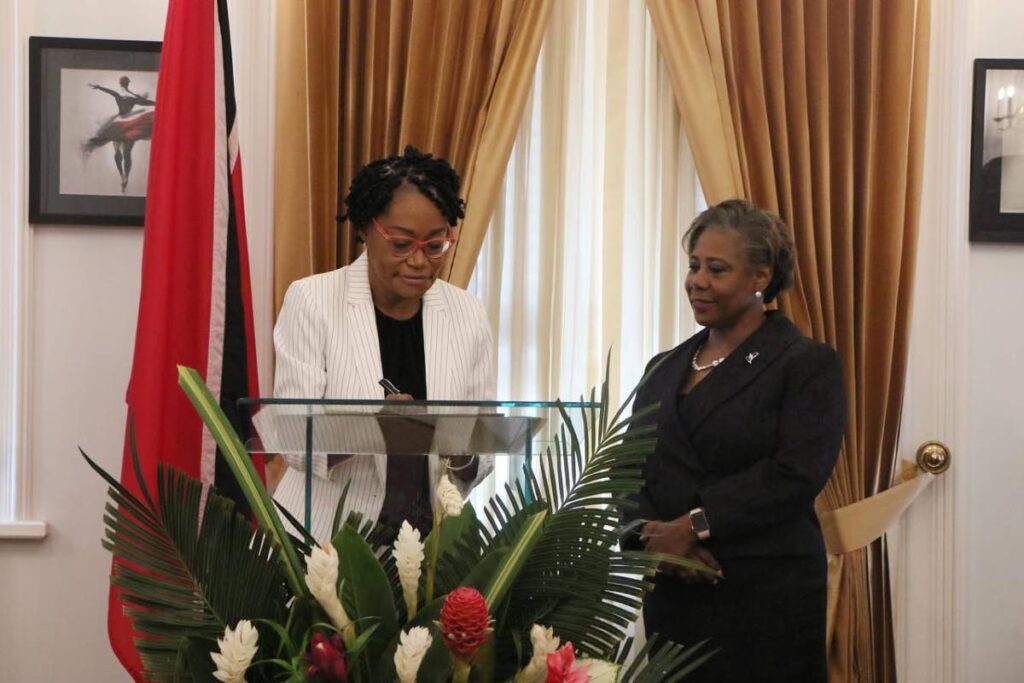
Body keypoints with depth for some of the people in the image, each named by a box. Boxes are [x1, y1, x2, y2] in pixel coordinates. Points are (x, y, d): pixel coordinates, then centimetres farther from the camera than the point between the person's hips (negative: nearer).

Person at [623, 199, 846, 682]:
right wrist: (654, 535, -11)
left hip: (768, 602, -4)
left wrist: (695, 526, -16)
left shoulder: (807, 365, -2)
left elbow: (797, 473, -14)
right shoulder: (664, 369, 15)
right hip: (672, 597, 5)